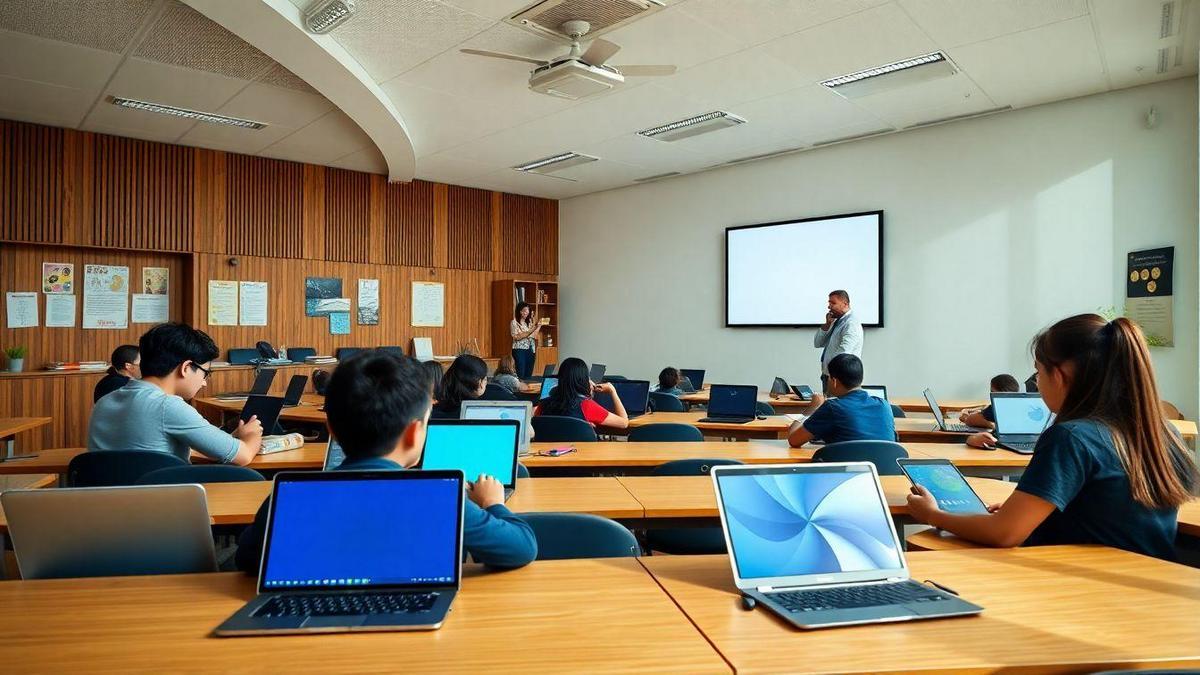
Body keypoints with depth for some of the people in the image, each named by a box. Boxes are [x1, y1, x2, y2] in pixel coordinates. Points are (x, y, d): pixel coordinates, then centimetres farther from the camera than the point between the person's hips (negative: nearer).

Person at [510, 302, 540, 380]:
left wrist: (538, 327, -4)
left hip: (530, 350, 5)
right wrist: (530, 331, -17)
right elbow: (517, 337, -14)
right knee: (520, 374, -8)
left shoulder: (530, 322, 12)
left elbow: (535, 337, 8)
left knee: (529, 375, 6)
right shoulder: (514, 322, -3)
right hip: (519, 350, -5)